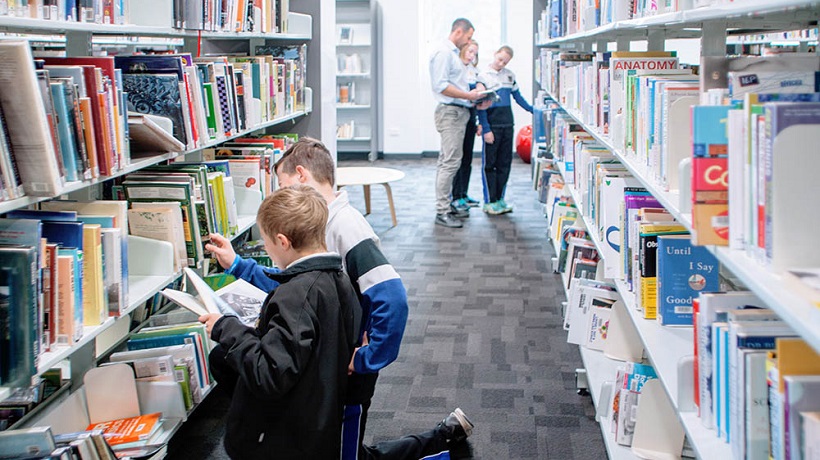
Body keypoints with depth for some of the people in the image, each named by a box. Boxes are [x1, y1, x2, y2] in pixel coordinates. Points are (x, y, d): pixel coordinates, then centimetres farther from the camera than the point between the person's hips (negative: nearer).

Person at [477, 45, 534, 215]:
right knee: (489, 164, 0)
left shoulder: (510, 75, 11)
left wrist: (532, 110, 17)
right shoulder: (483, 76, -4)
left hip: (508, 124, 5)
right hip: (492, 125, -5)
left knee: (505, 163, 7)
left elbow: (517, 96, 22)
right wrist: (485, 129, -12)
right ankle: (489, 202, 5)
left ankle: (499, 199, 15)